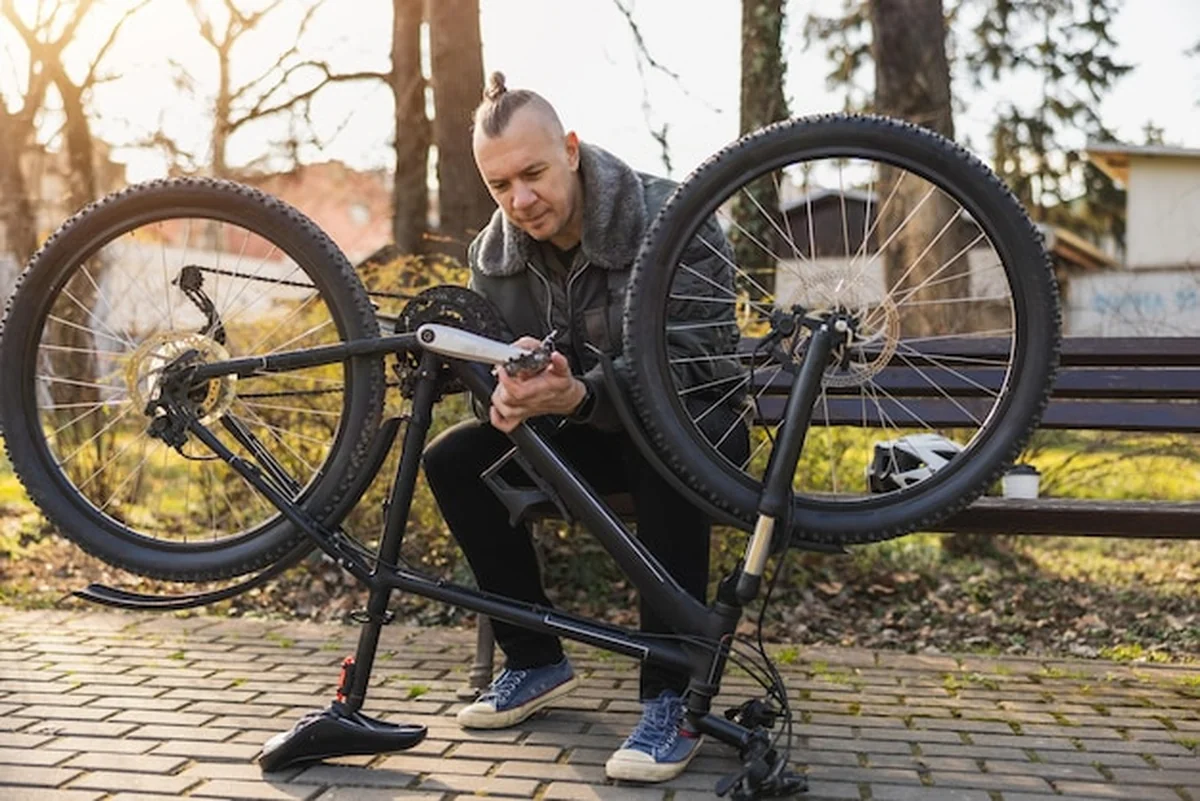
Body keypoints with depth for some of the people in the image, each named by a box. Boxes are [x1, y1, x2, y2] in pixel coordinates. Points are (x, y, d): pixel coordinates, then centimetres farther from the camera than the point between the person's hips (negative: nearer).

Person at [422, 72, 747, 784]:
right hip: (586, 431, 6)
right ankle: (536, 661, 0)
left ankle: (671, 697, -29)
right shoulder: (495, 253, -3)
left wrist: (577, 395, -45)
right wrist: (512, 388, -32)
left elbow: (696, 359, -28)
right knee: (453, 459, -14)